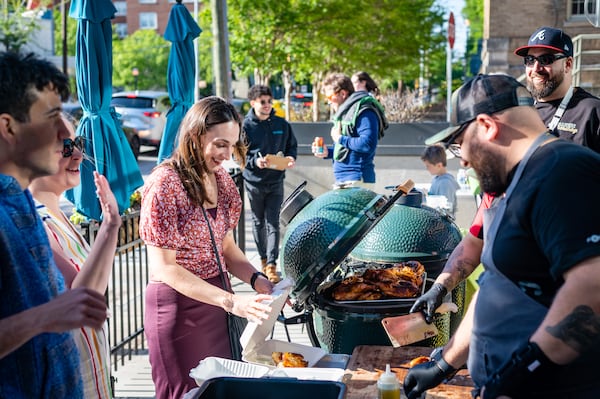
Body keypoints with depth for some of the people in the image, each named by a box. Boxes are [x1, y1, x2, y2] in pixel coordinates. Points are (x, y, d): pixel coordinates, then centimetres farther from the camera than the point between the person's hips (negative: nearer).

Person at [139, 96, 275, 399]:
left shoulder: (220, 178, 4)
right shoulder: (164, 185, -18)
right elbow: (164, 267, -20)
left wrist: (256, 279, -7)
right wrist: (231, 301, -26)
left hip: (217, 299, 7)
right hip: (178, 305, -7)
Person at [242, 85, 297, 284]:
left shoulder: (282, 124, 4)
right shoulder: (245, 126, -5)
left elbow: (292, 146, 15)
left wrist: (291, 157, -7)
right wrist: (255, 161, -21)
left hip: (276, 181, 1)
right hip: (254, 182, -1)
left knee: (273, 223, -4)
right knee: (258, 222, 12)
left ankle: (272, 264, -5)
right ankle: (263, 258, 26)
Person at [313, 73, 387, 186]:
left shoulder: (364, 112, -11)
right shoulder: (343, 114, 19)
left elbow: (368, 144, -23)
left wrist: (341, 139, -13)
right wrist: (328, 152, 9)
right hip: (342, 181, 9)